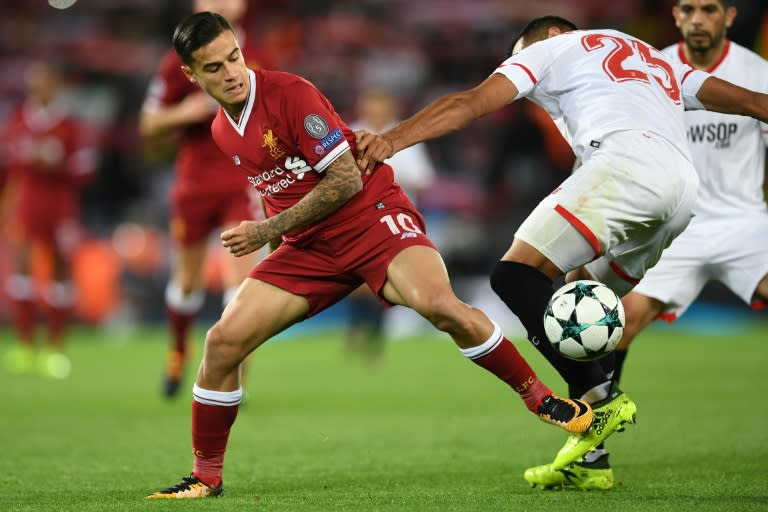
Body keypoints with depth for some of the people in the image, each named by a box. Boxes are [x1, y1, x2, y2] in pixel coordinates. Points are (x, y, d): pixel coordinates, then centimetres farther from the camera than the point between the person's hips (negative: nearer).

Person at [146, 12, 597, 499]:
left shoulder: (289, 93, -16)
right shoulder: (222, 131, 7)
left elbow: (346, 180, -17)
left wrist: (269, 229, -16)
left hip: (373, 217, -6)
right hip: (309, 245, 6)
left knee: (441, 305, -32)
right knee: (222, 342, -8)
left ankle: (541, 397, -14)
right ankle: (207, 476, 7)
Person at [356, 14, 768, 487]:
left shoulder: (554, 47, 22)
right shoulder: (657, 62, 40)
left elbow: (472, 103, 8)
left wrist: (393, 140, 1)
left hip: (628, 158, -8)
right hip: (684, 186, 8)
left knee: (518, 274, -10)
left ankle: (600, 395, -23)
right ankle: (588, 457, 8)